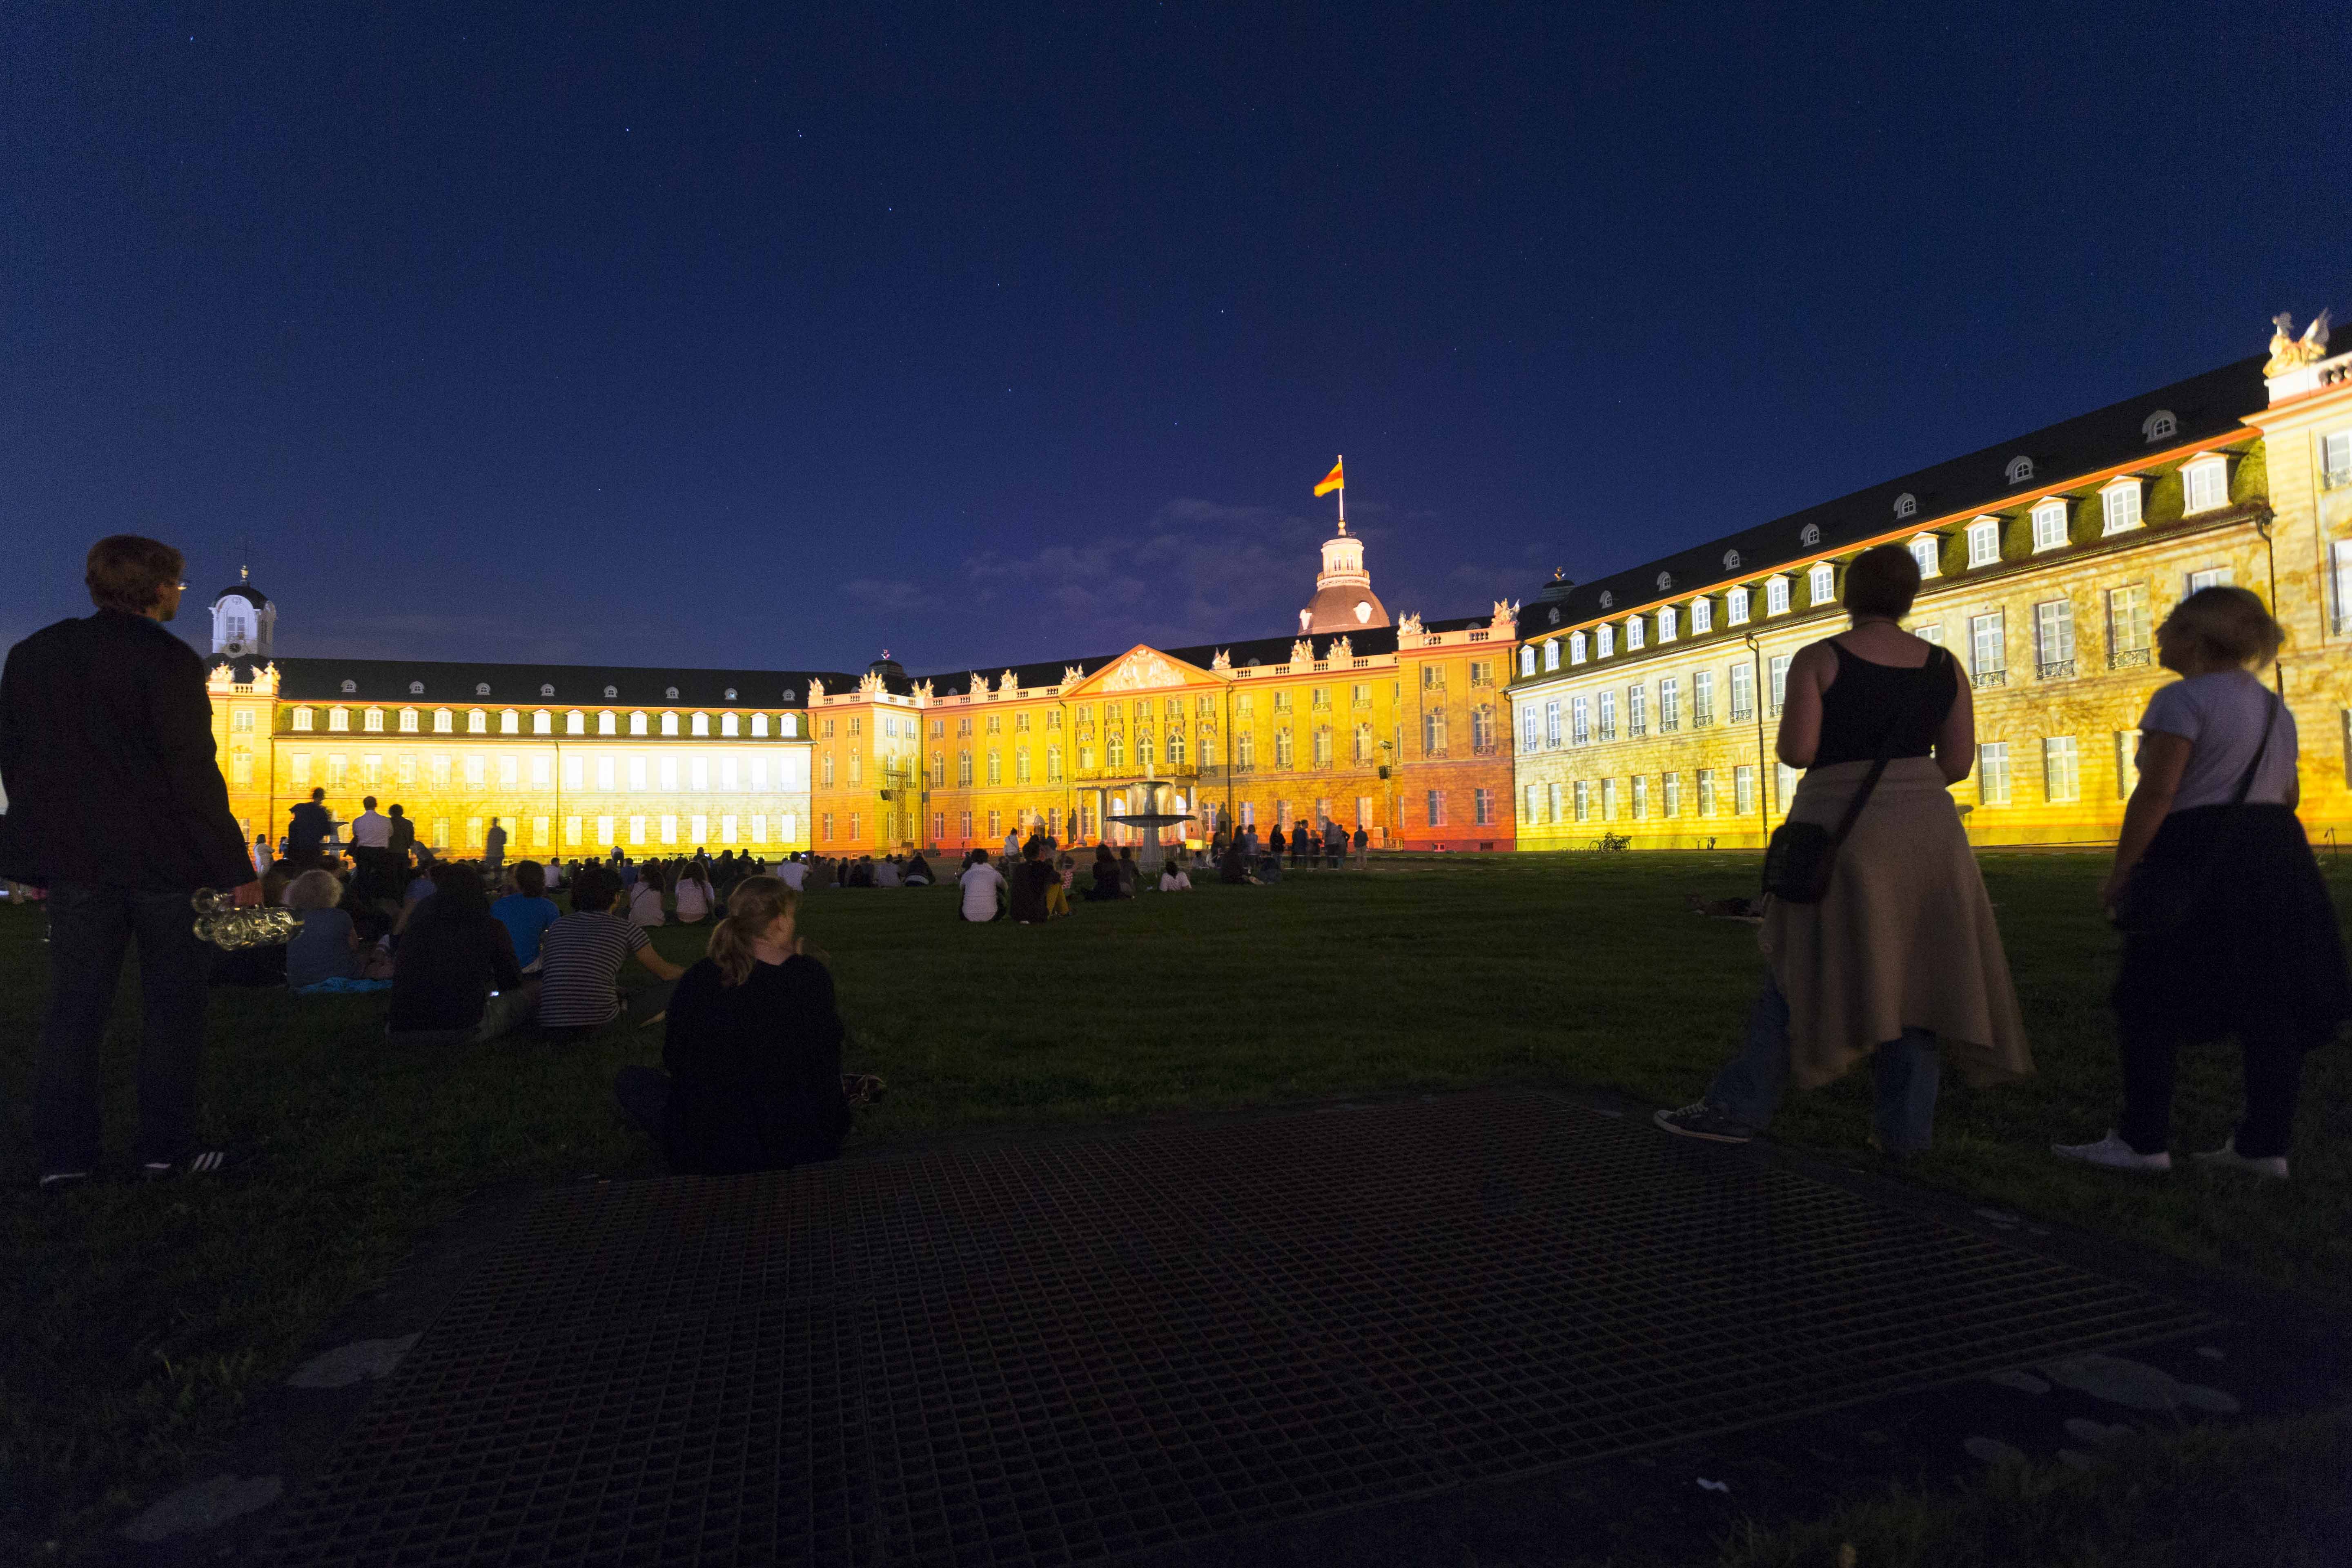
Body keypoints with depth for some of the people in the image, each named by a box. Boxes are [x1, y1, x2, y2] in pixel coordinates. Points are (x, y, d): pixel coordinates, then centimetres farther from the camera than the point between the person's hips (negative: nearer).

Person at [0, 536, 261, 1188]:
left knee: (73, 1007, 11)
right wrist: (236, 867, -11)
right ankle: (166, 1146, 9)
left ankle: (61, 1154, 13)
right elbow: (193, 773, -15)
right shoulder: (167, 659, -11)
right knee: (172, 1004, 6)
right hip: (164, 861, -5)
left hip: (73, 859, 5)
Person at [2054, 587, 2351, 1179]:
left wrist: (2120, 873, -14)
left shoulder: (2183, 698, -12)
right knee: (2267, 1002, 9)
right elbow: (2289, 795, 21)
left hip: (2196, 859, -9)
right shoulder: (2274, 706, 16)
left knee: (2151, 1002, -2)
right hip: (2276, 858, 9)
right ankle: (2264, 1142, 15)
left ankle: (2143, 1140, 1)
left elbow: (2155, 793, -18)